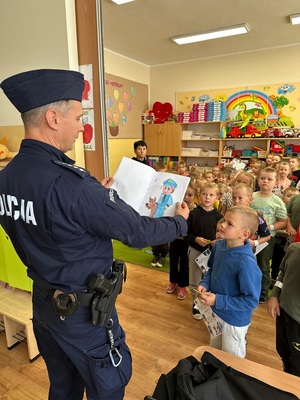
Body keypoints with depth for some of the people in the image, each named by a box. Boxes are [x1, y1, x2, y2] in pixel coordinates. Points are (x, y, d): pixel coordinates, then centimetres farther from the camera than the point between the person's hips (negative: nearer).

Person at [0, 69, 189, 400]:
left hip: (43, 300, 8)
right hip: (82, 310, -7)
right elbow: (138, 232, -22)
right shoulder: (68, 183, -31)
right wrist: (180, 222, -5)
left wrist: (95, 195, 9)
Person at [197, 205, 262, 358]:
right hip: (215, 312, 6)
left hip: (234, 319, -6)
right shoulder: (218, 245, -14)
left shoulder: (246, 263, -36)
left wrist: (218, 300, -28)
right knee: (214, 351, 32)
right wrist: (204, 284, -13)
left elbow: (251, 300, -27)